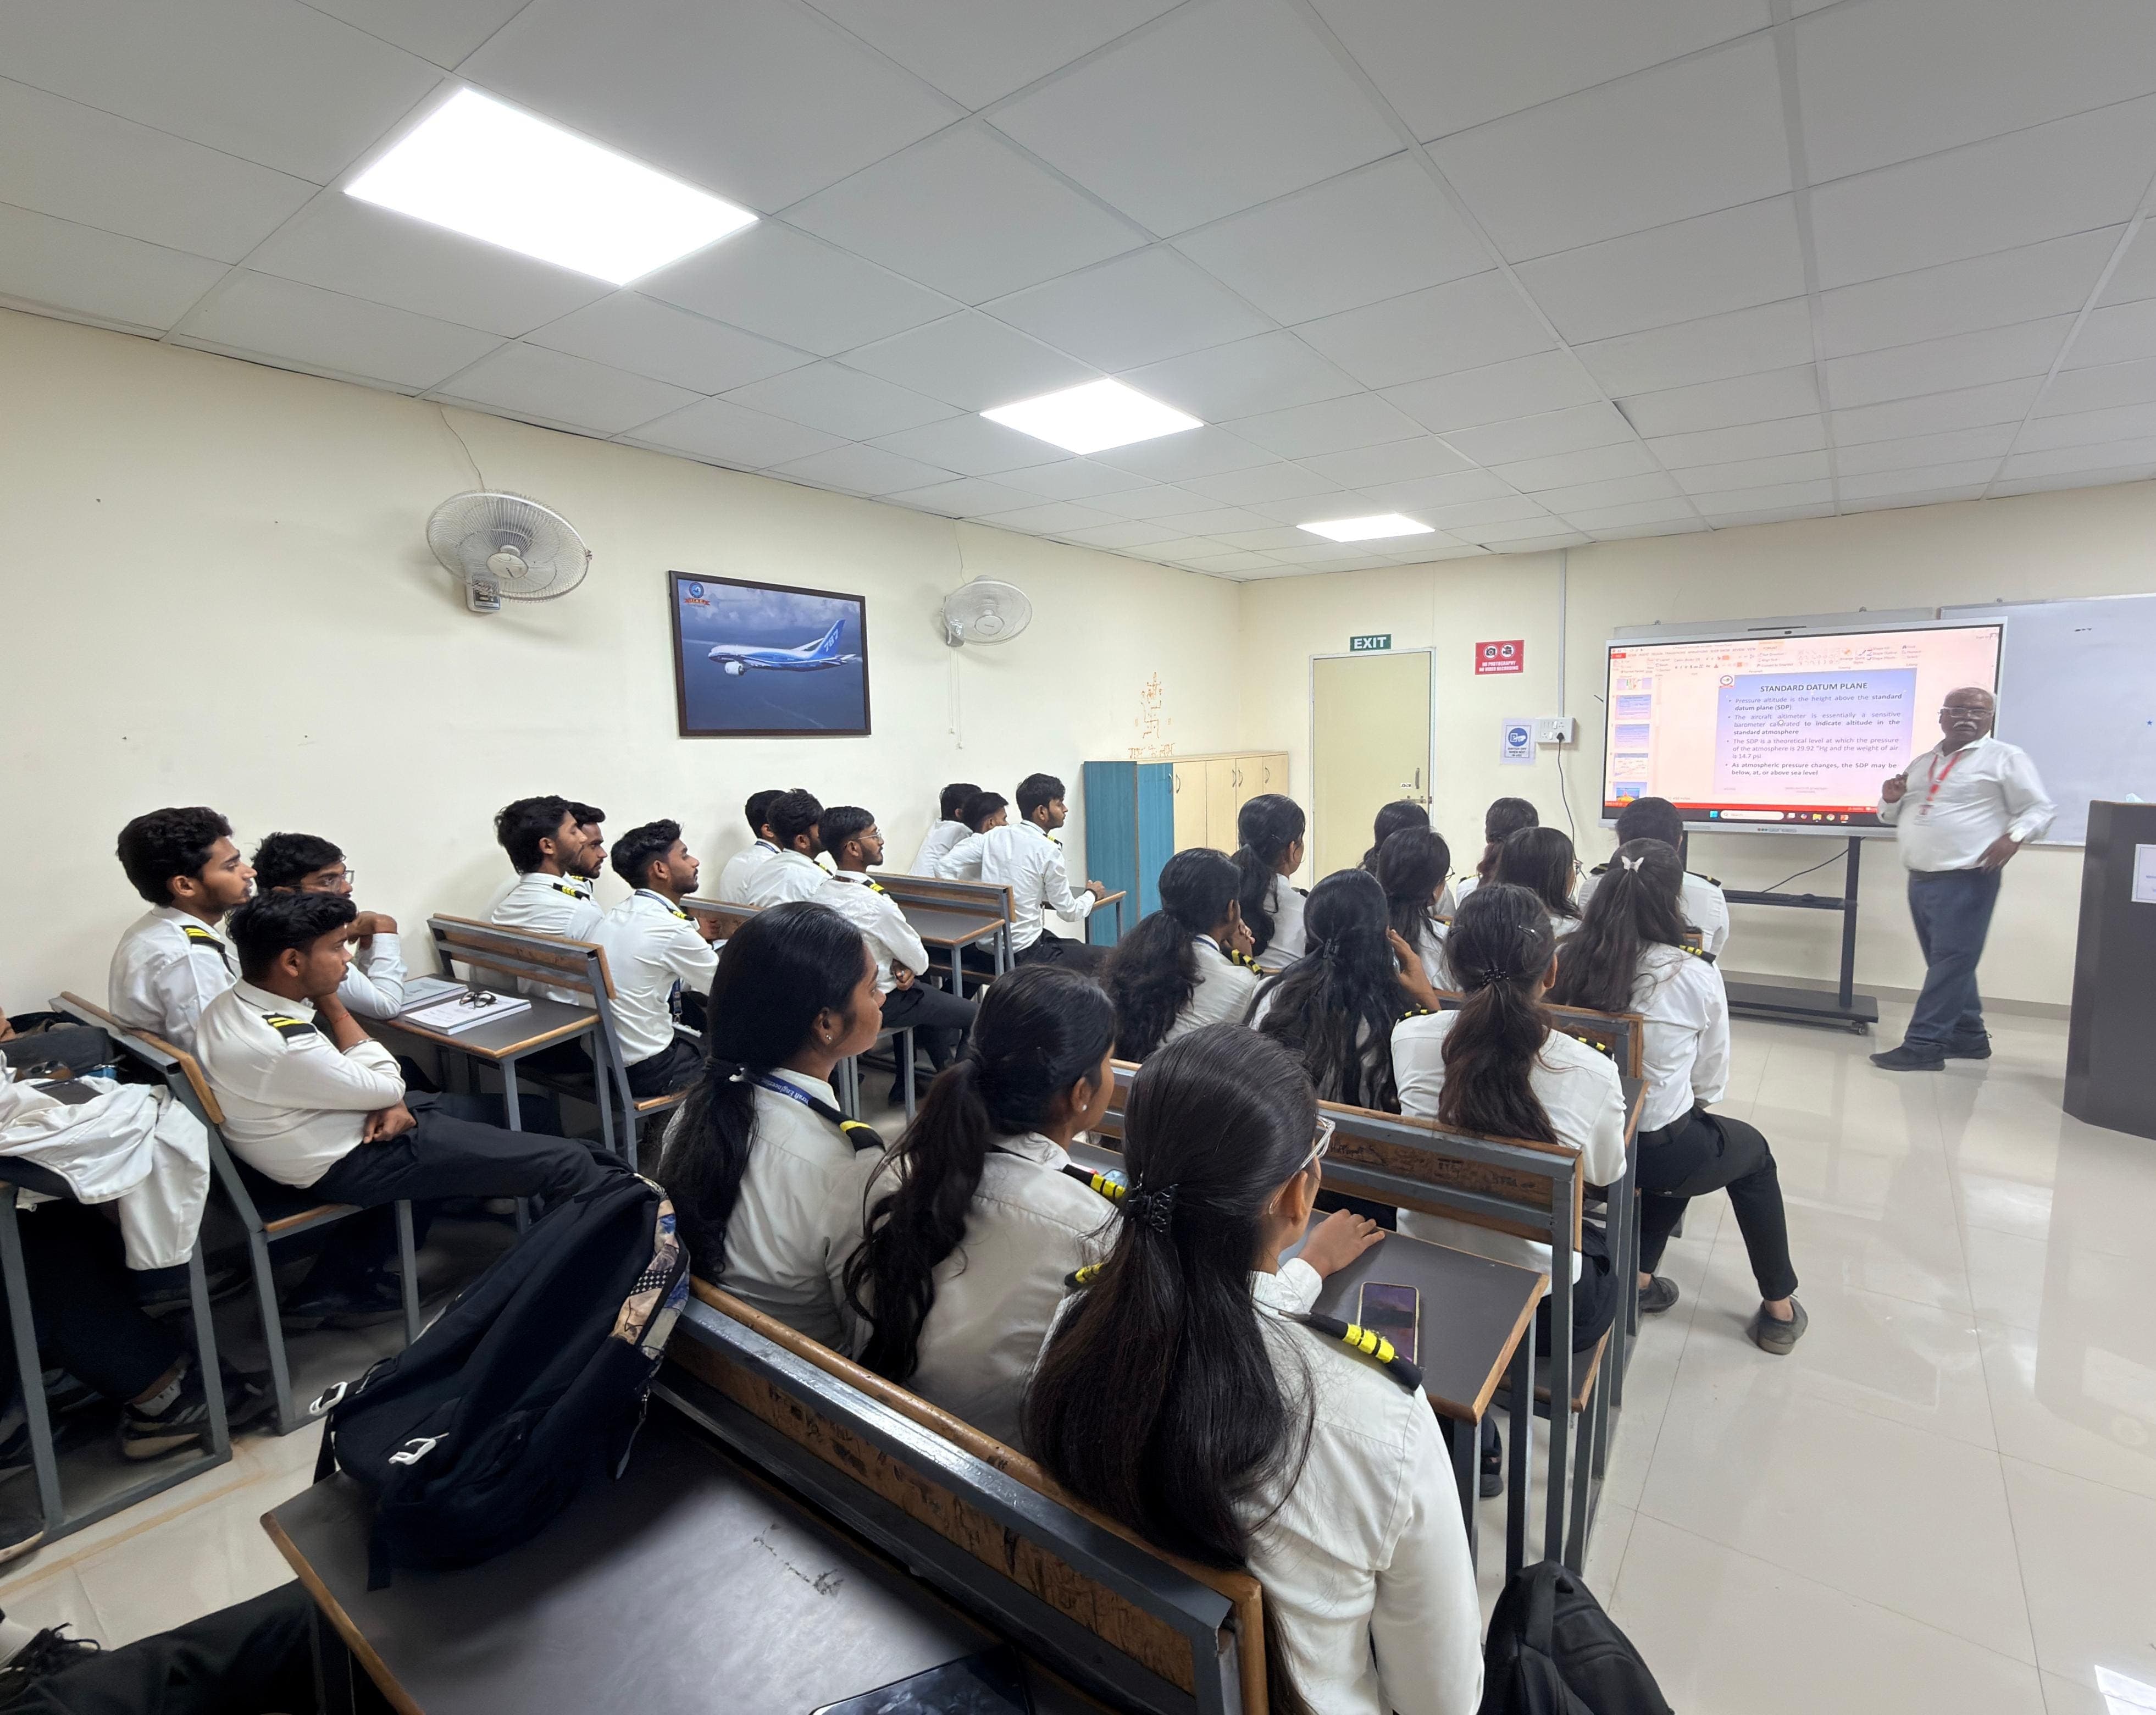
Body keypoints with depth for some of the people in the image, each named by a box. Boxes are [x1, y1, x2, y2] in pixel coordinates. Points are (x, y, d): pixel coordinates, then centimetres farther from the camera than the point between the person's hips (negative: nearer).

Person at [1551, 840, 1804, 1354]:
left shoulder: (1565, 959, -10)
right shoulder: (1696, 975, -17)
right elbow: (1710, 1083, -4)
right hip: (1657, 1150, -3)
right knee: (1754, 1150, 30)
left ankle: (1638, 1277, 34)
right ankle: (1779, 1308, 43)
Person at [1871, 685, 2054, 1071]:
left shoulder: (2005, 757, 0)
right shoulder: (1922, 763, 17)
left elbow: (2039, 810, -2)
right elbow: (1895, 815, 25)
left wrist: (2013, 837, -22)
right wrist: (1891, 800, 2)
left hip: (1966, 879, -7)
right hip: (1921, 879, 7)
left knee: (1952, 962, -7)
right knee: (1947, 963, 13)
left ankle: (1923, 1045, -8)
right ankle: (1969, 1036, 24)